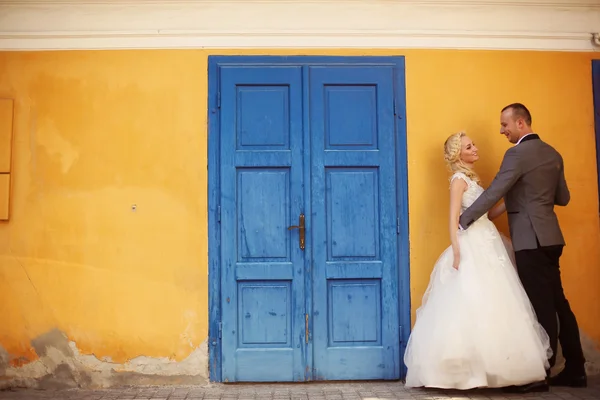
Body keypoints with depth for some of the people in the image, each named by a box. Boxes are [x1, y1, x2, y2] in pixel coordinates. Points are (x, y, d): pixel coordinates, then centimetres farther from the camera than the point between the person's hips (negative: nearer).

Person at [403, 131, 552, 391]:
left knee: (492, 307, 7)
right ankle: (473, 369, -1)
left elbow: (487, 215, 18)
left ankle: (490, 367, 13)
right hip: (472, 248, -9)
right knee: (476, 306, -9)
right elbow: (453, 220, -14)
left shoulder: (471, 179, 20)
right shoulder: (459, 180, -6)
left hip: (487, 246, 9)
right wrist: (456, 253, -21)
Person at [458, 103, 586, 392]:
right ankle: (575, 370, 19)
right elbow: (563, 198, 17)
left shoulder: (518, 153, -11)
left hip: (531, 239, -8)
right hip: (549, 236, 8)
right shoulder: (552, 153, 14)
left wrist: (463, 220, -11)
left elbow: (494, 192, -16)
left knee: (541, 306, -2)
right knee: (557, 302, 12)